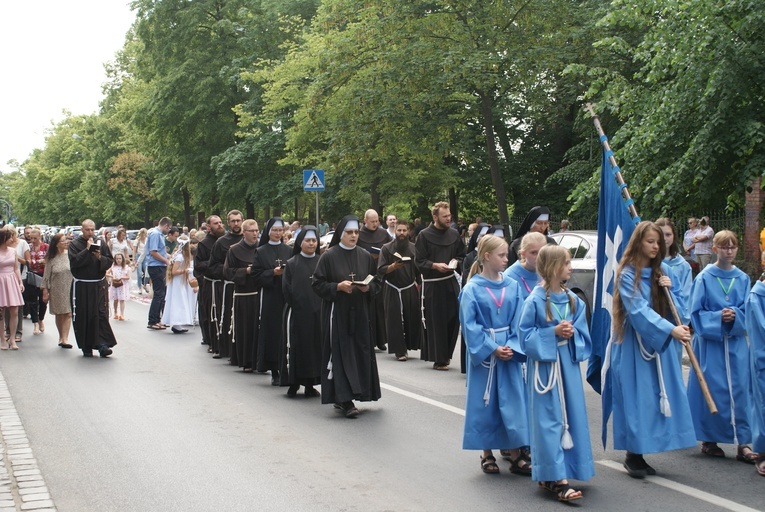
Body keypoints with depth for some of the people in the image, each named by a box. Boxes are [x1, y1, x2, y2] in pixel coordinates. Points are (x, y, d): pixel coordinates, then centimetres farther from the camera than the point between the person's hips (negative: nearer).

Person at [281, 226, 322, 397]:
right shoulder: (292, 264, 1)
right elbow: (287, 289, -2)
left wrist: (320, 305, -4)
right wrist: (296, 304, -8)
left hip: (317, 312, 3)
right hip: (297, 313, -3)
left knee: (316, 345, 4)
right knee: (296, 346, -2)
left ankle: (310, 384, 12)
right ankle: (293, 384, 5)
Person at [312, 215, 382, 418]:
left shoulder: (365, 256, 7)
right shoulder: (329, 256, -3)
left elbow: (377, 283, 13)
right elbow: (318, 284, -4)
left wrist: (368, 287, -8)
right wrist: (338, 286, -17)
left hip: (360, 313, 4)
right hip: (337, 313, -4)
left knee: (360, 353, 3)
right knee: (341, 354, -7)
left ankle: (342, 398, 14)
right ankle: (344, 399, -7)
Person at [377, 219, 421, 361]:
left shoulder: (413, 248, 7)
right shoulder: (387, 248, 0)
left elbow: (419, 269, 14)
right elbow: (380, 270, -4)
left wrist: (418, 283, 3)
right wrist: (393, 266, -21)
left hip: (410, 290, 2)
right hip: (393, 290, -2)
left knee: (412, 320, -1)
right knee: (395, 320, -3)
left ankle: (408, 345, 15)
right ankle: (399, 350, 1)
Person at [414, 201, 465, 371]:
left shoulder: (454, 235, 8)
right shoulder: (424, 236, -5)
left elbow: (462, 255, 18)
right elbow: (419, 261, -5)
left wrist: (455, 262, -3)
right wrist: (435, 265, -19)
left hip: (451, 283, 4)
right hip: (432, 285, -4)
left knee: (453, 319, 4)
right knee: (435, 323, -2)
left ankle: (445, 355, 20)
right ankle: (438, 359, 7)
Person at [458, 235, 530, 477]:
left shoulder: (512, 286, 3)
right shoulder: (472, 289, -7)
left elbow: (518, 321, 2)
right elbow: (469, 324, -10)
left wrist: (512, 347, -11)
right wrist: (492, 348, -15)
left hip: (509, 351, 3)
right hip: (483, 352, -3)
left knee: (513, 400, 3)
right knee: (485, 402, 5)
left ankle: (516, 455, 12)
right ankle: (487, 454, 19)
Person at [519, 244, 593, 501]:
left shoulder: (573, 300, 5)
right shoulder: (535, 300, -11)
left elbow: (582, 333, 11)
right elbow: (525, 335, -9)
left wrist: (572, 333, -10)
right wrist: (553, 332, -18)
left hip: (568, 364, 6)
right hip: (545, 366, -6)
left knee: (571, 416, 9)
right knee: (549, 420, -4)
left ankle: (550, 474, 22)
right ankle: (555, 478, -2)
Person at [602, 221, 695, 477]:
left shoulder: (662, 271, 9)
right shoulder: (627, 274, -9)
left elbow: (677, 301, 14)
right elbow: (639, 311, -21)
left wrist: (669, 289, -8)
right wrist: (670, 330, -32)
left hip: (659, 343, 6)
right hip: (633, 344, -6)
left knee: (659, 395, 3)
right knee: (635, 396, -6)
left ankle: (640, 453, 11)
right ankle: (633, 456, 5)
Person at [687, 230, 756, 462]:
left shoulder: (743, 279, 8)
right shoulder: (704, 278, -1)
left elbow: (748, 311, 5)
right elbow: (697, 312, -4)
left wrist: (735, 316, -15)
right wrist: (718, 318, -19)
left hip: (736, 343, 3)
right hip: (710, 342, -3)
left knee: (740, 390, -1)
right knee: (712, 390, 0)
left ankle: (743, 442, 3)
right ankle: (708, 439, 14)